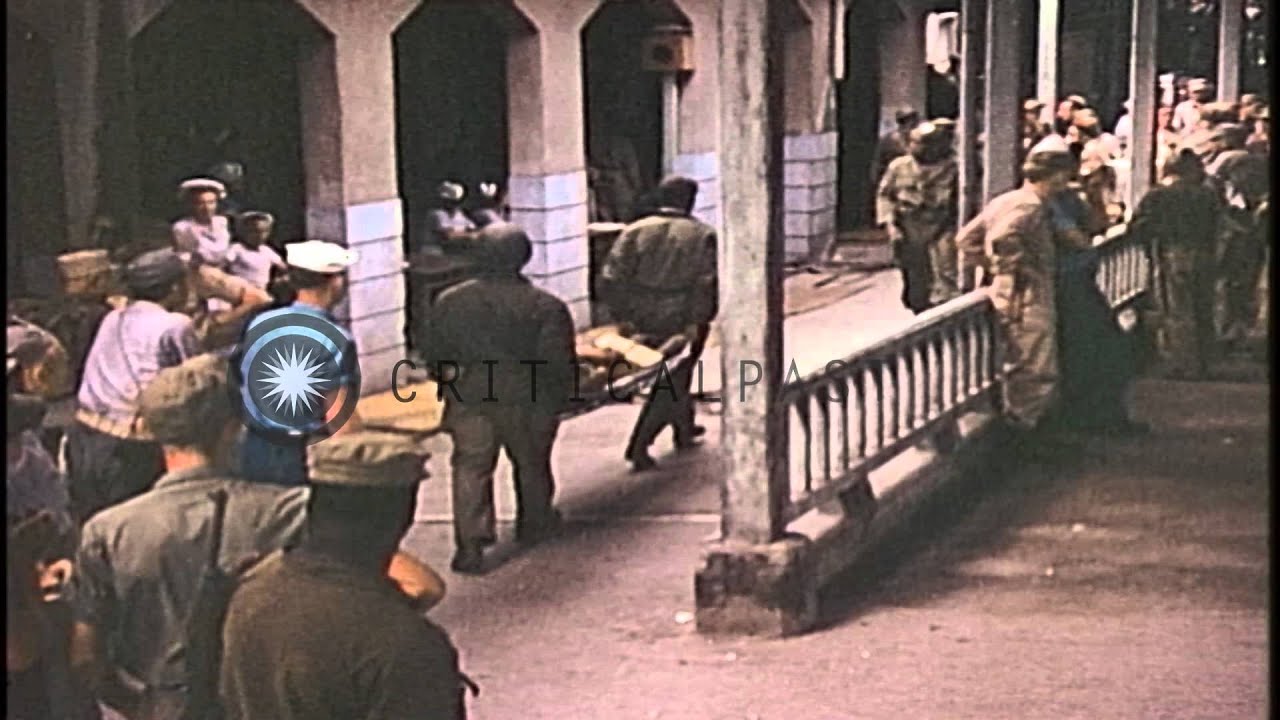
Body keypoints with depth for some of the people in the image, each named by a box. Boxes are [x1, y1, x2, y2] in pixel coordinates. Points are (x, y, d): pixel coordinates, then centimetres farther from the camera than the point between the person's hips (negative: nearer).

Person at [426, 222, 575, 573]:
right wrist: (558, 399, 5)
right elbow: (558, 362, -10)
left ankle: (470, 544, -8)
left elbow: (436, 356, 7)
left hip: (469, 399, 1)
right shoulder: (546, 306, -9)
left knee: (471, 468, 3)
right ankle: (535, 524, 39)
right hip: (527, 400, -1)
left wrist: (451, 381, 23)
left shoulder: (449, 302, -1)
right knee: (532, 464, 20)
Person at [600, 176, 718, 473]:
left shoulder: (635, 231, 1)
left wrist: (627, 314, 0)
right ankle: (639, 446, -6)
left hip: (644, 322, 4)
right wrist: (697, 322, -10)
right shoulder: (702, 235, -4)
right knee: (670, 382, 3)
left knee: (676, 374, 24)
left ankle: (684, 430, 39)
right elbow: (706, 284, -14)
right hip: (681, 322, -4)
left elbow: (611, 278, -7)